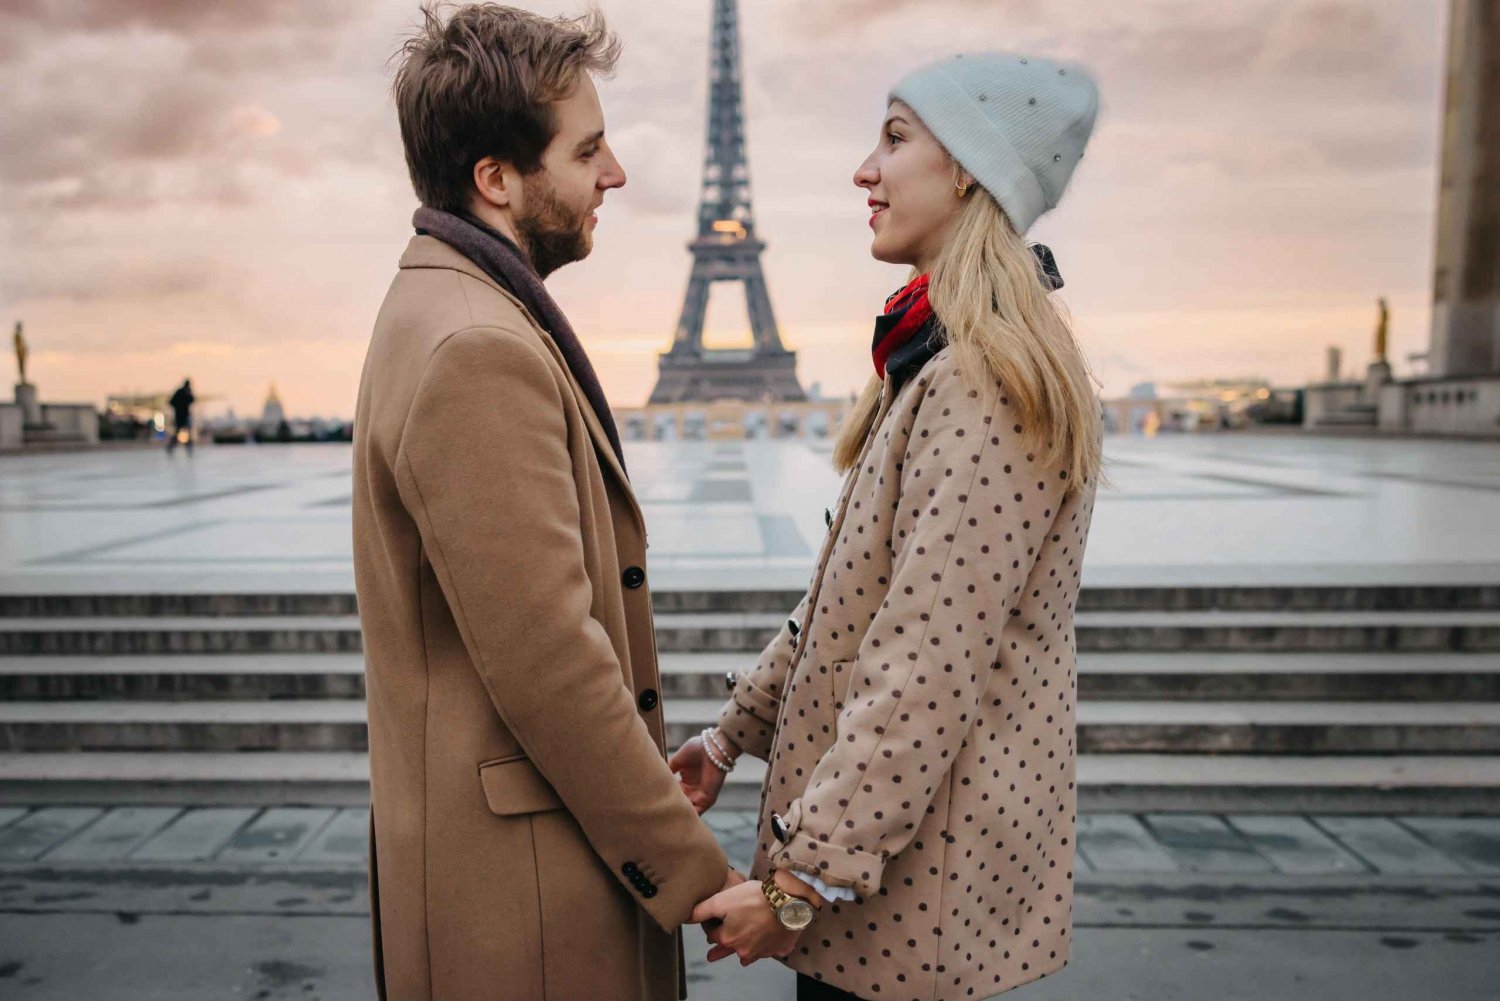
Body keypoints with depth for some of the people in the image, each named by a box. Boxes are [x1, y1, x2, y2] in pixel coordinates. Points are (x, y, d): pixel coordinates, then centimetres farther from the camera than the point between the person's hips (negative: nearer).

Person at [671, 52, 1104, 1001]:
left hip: (916, 870, -9)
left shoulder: (985, 380, -22)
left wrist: (805, 878, -19)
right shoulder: (932, 358, 10)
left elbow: (927, 670, -26)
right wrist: (734, 735, 11)